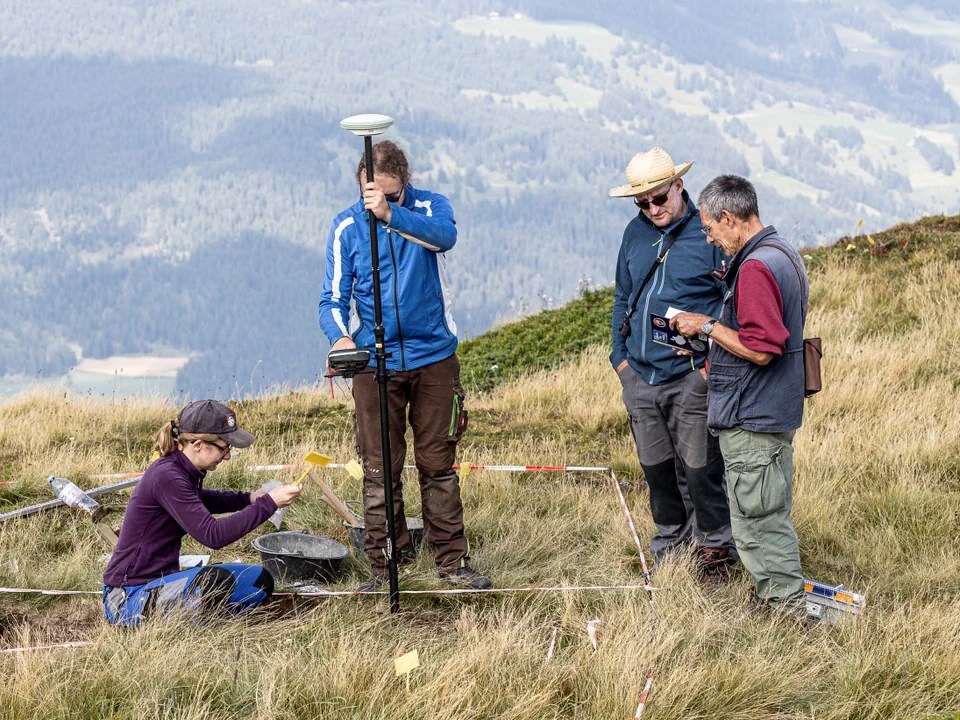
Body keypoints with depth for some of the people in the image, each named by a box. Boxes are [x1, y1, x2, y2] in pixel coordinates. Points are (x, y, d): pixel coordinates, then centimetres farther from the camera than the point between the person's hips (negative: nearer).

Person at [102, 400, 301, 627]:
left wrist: (249, 498, 15)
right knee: (216, 580, -35)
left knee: (259, 580, 4)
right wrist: (268, 503, -23)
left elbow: (198, 501, 32)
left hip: (161, 584, 10)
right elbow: (213, 535, -27)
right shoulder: (166, 477, -22)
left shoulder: (185, 471, 7)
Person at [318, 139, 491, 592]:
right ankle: (384, 564, 10)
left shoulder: (430, 207, -3)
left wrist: (391, 214, -43)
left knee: (438, 464, 6)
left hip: (434, 357, 0)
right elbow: (334, 298, -3)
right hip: (375, 363, 0)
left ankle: (451, 560, 14)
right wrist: (339, 336, -25)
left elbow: (444, 236, -28)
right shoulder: (346, 227, -1)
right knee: (380, 469, 1)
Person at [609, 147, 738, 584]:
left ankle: (714, 551, 11)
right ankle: (670, 544, 26)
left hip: (690, 378, -5)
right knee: (656, 468, 13)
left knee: (699, 469, -3)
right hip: (639, 376, 6)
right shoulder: (636, 233, 11)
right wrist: (620, 355, 11)